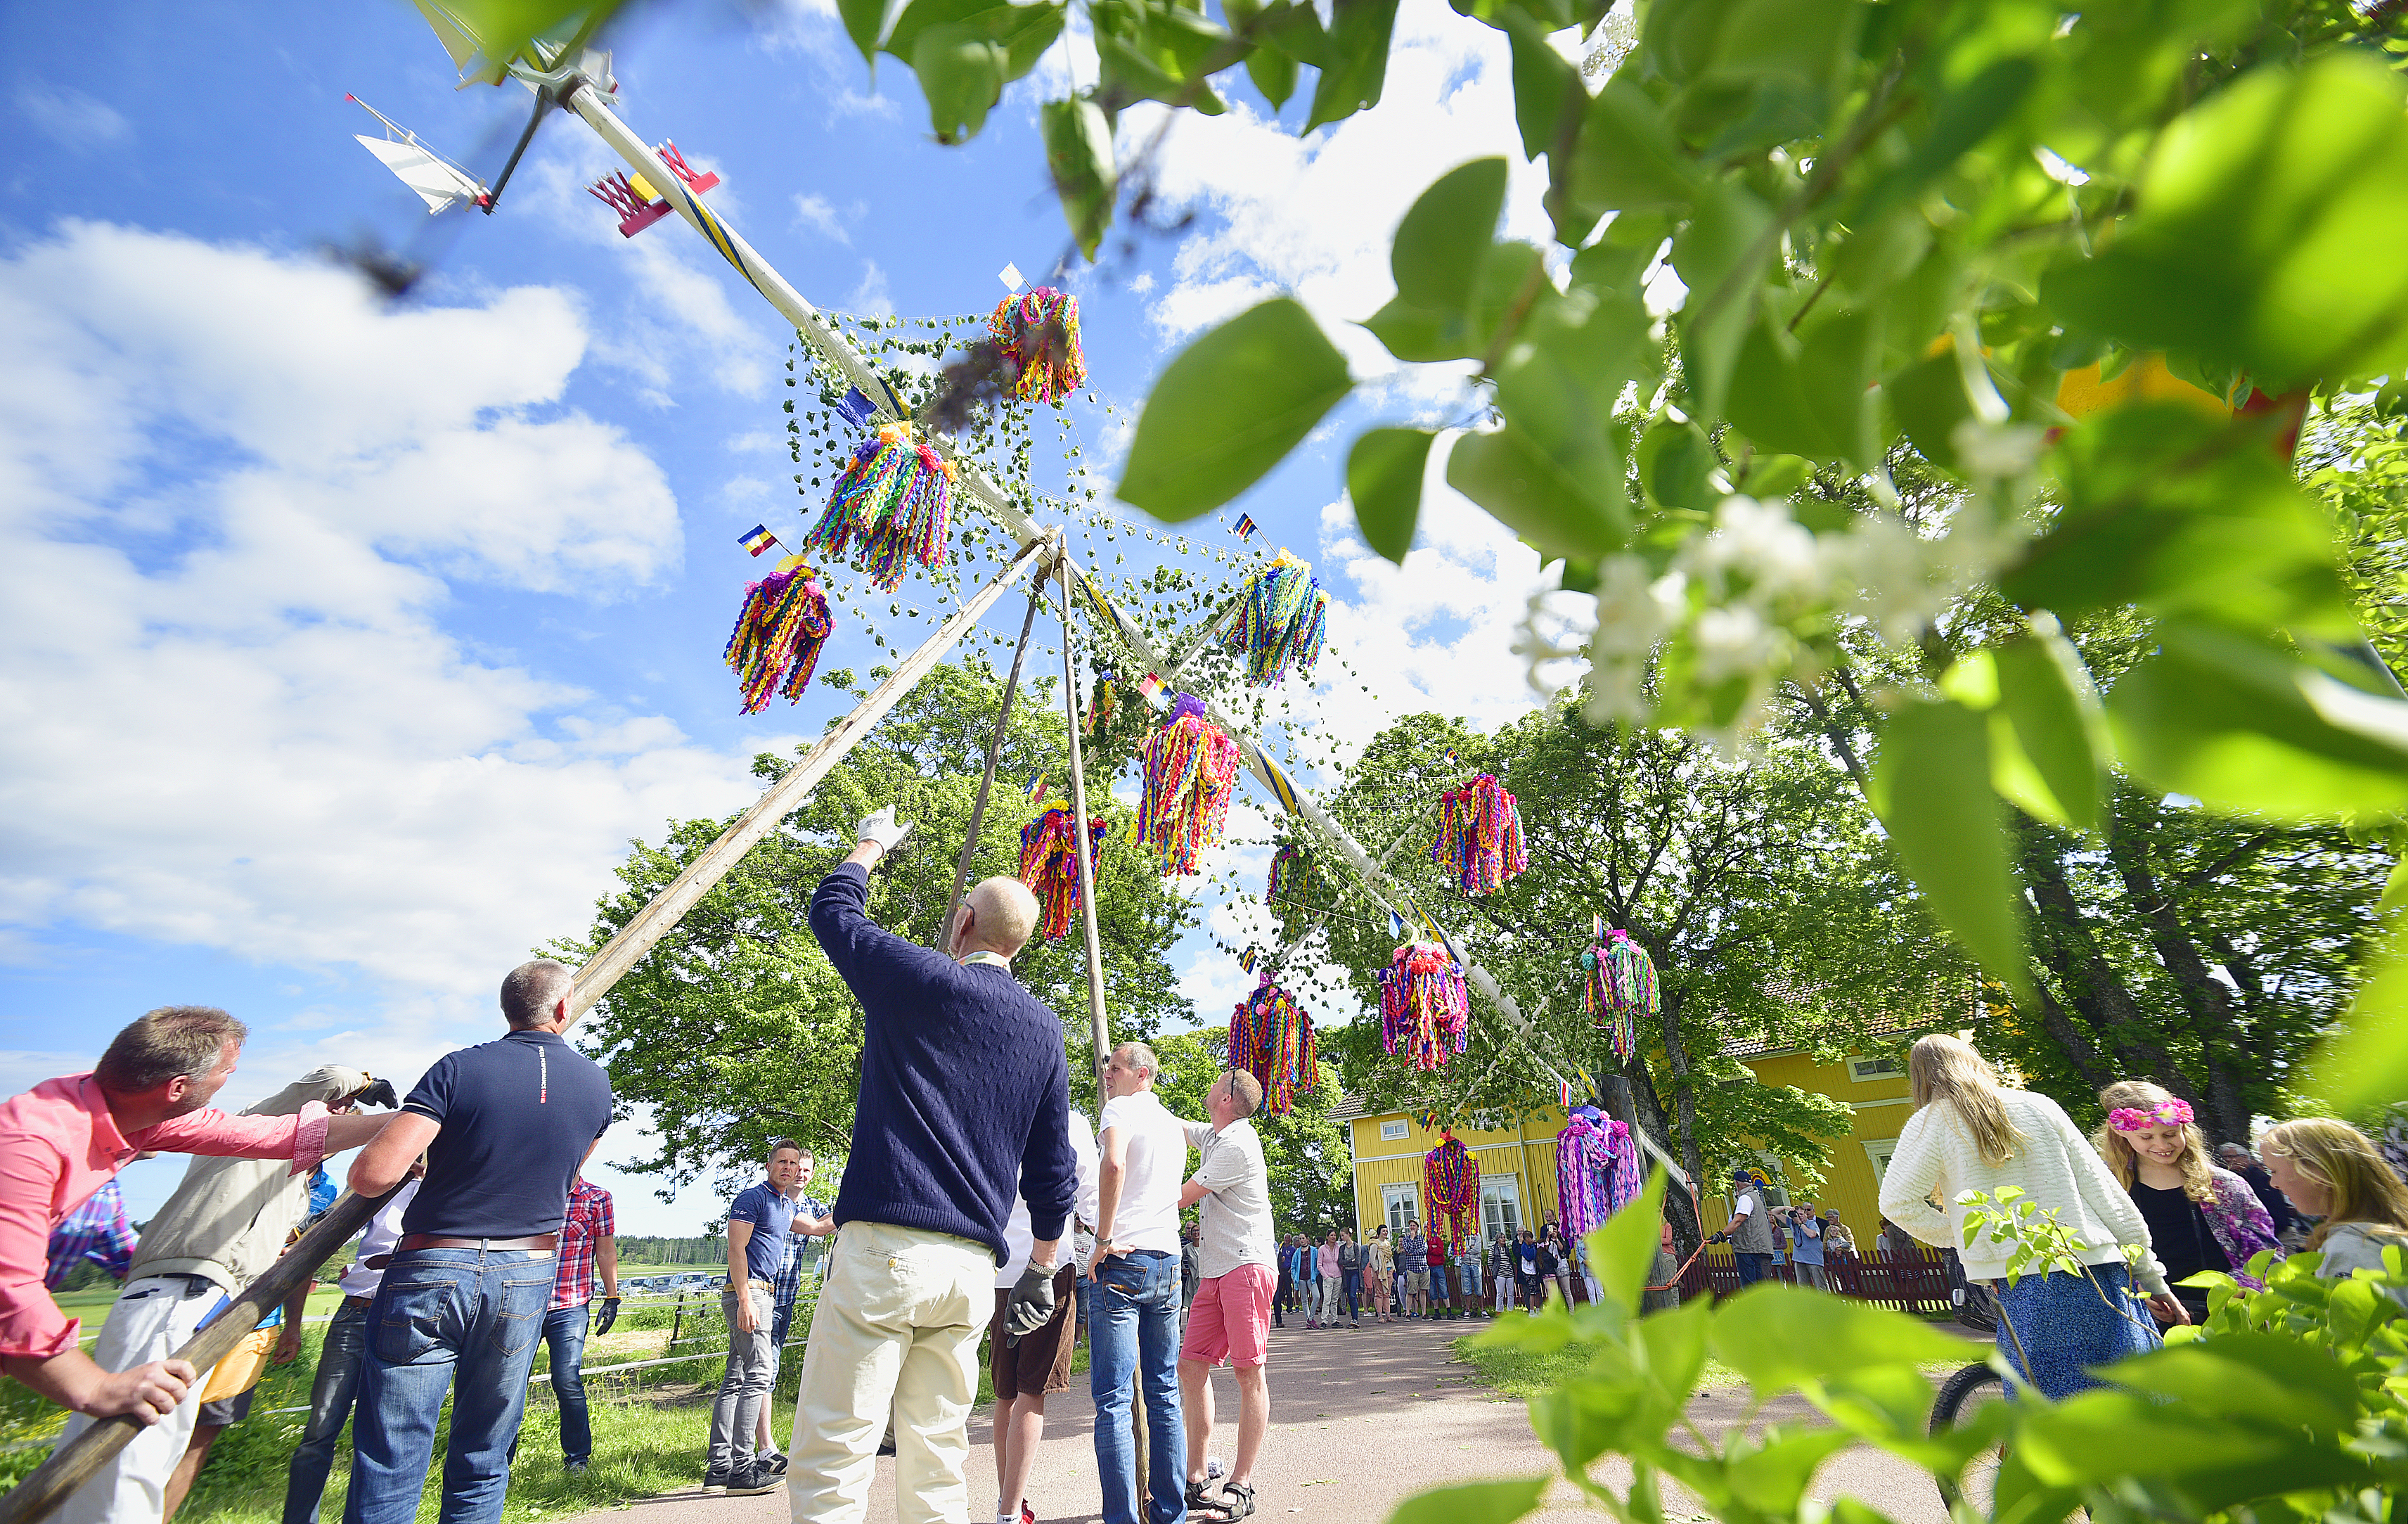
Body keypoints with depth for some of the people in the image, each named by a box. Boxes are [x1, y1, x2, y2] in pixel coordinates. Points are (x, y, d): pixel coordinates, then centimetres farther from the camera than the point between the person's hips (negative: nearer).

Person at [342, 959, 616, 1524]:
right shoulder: (595, 1083, 2)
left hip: (432, 1270, -2)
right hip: (526, 1277, 3)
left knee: (388, 1466, 5)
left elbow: (374, 1174, -16)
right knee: (483, 1463, 16)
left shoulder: (460, 1068, -9)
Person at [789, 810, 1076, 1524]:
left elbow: (832, 910, 11)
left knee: (831, 1459, 0)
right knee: (936, 1459, 14)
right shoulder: (1045, 1029, 10)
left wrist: (870, 844, 28)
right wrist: (1041, 1269, 23)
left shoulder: (919, 979, -5)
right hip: (974, 1265, 6)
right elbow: (1053, 1168, 12)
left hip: (883, 1250, -5)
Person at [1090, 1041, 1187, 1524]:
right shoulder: (1173, 1123, 18)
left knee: (1113, 1399, -3)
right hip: (1168, 1258, 7)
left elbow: (1114, 1164, -25)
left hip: (1123, 1259, -7)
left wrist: (1104, 1239, -18)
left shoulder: (1122, 1108, -5)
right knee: (1164, 1393, 12)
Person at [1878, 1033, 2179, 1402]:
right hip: (2100, 1272, 3)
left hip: (2023, 1283, -3)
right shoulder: (2038, 1106, 8)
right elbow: (2103, 1190, 8)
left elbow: (1896, 1203, -7)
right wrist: (2153, 1280, 14)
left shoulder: (1930, 1123, -1)